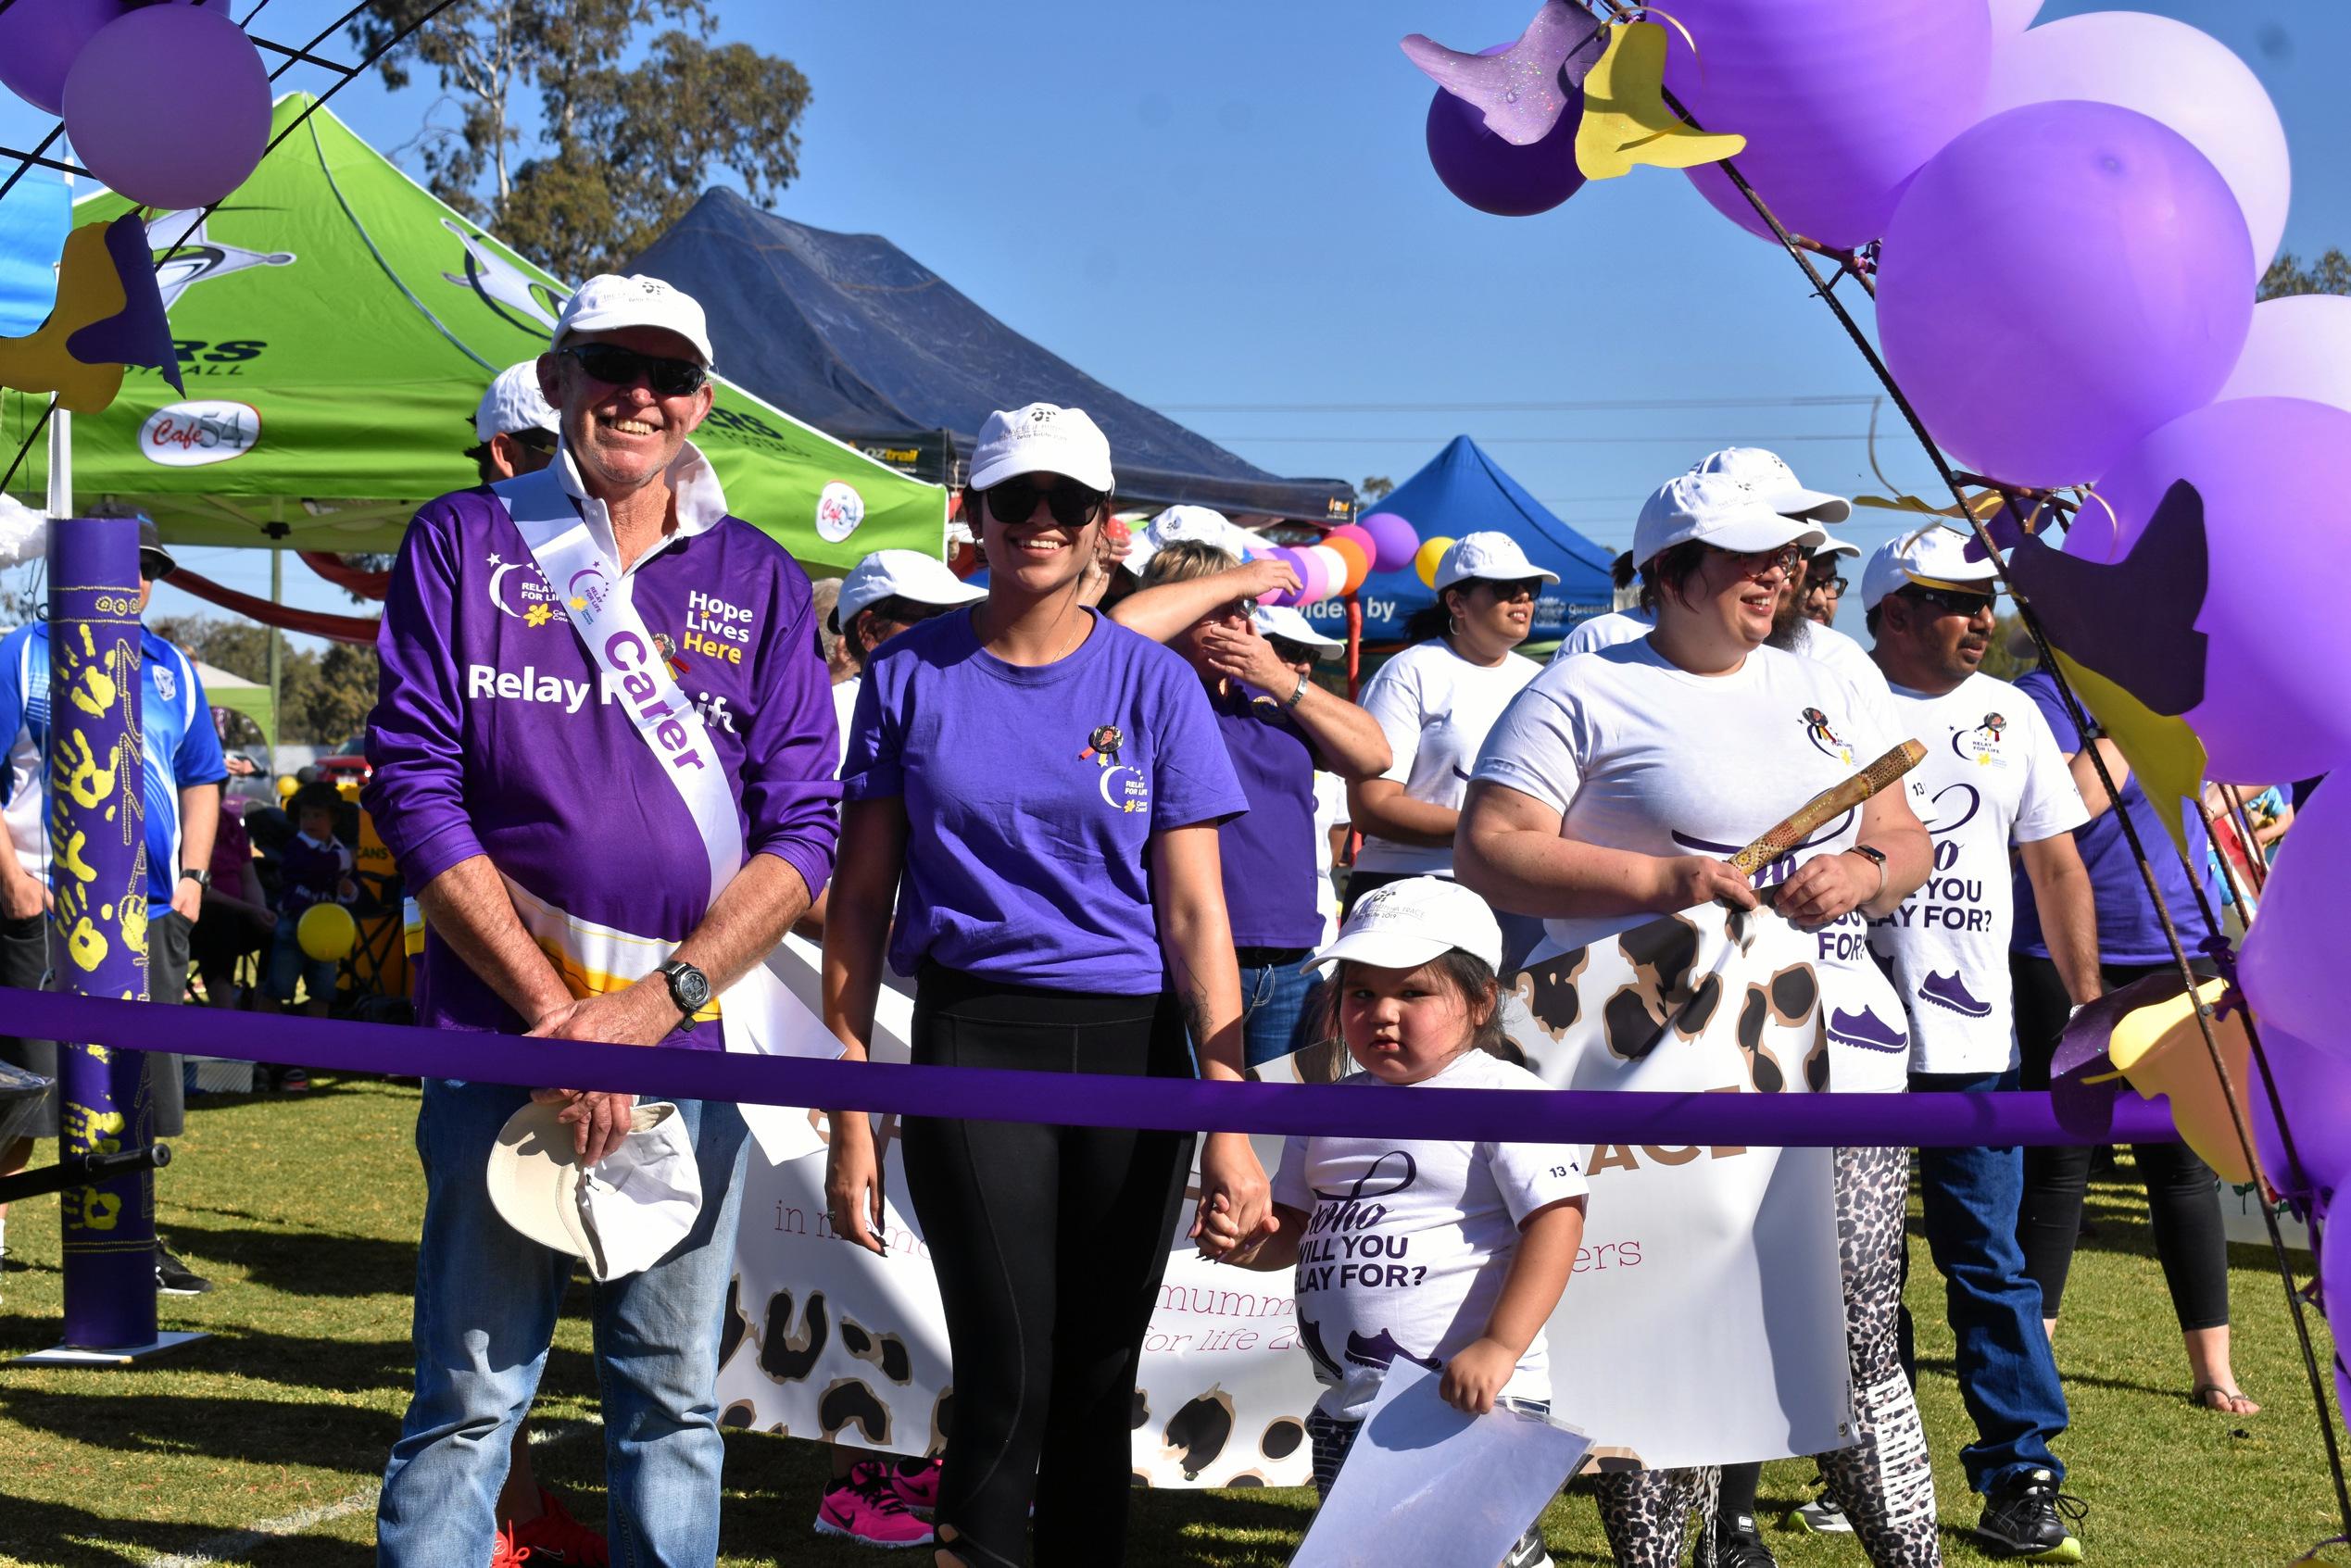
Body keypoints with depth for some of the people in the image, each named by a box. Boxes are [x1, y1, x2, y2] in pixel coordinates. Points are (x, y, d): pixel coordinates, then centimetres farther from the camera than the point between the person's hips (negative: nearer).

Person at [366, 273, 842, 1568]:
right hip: (502, 1033, -2)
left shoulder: (759, 583, 8)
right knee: (469, 1395, 0)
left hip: (686, 1046, 2)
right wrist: (554, 1014, -11)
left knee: (674, 1396, 10)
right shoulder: (462, 544, 3)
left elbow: (804, 825, 2)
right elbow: (415, 785, -4)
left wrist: (654, 1002, -11)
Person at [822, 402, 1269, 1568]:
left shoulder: (1153, 684, 4)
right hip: (974, 1041, -1)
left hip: (1132, 1046, 1)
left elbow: (1194, 909, 1)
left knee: (1100, 1373, 8)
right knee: (1008, 1372, -10)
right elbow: (859, 898, 5)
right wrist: (850, 1115, 0)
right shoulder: (911, 674, 4)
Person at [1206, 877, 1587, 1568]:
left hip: (1471, 1403, -7)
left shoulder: (1505, 1097, -9)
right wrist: (1250, 1243, -4)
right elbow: (1294, 1225, 20)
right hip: (1347, 1409, 7)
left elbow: (1557, 1220, -17)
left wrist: (1500, 1345, -24)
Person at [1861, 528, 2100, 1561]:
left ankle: (2022, 1474, 10)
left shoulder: (2009, 714, 11)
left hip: (1974, 1040, 2)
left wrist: (2089, 1005, 10)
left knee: (1989, 1263, 2)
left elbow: (2056, 866, 15)